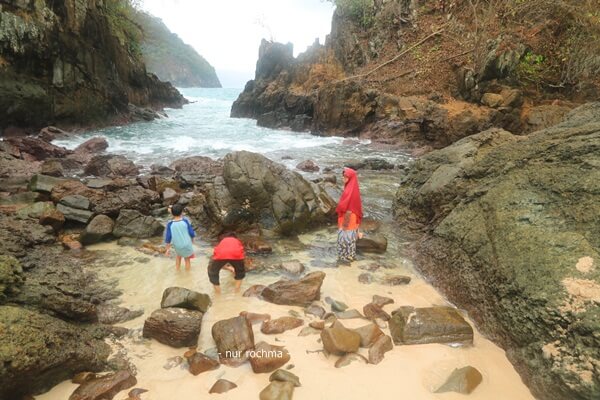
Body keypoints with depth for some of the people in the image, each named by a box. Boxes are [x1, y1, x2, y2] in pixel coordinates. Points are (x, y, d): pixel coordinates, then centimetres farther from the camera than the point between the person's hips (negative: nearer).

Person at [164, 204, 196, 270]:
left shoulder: (170, 224, -16)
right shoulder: (185, 221, -17)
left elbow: (168, 238, -11)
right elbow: (192, 233, -9)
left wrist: (168, 249, 1)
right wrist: (192, 239, 13)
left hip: (177, 246, 1)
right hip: (187, 245, -1)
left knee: (178, 256, 31)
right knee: (187, 259, 20)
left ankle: (177, 270, 45)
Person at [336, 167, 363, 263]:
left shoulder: (350, 191, -28)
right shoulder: (352, 188, 2)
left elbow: (349, 209, -26)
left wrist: (345, 224, -19)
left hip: (348, 219, -9)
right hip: (352, 218, 9)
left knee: (346, 238, 7)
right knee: (349, 238, 21)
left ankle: (347, 257, 21)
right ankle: (350, 255, 35)